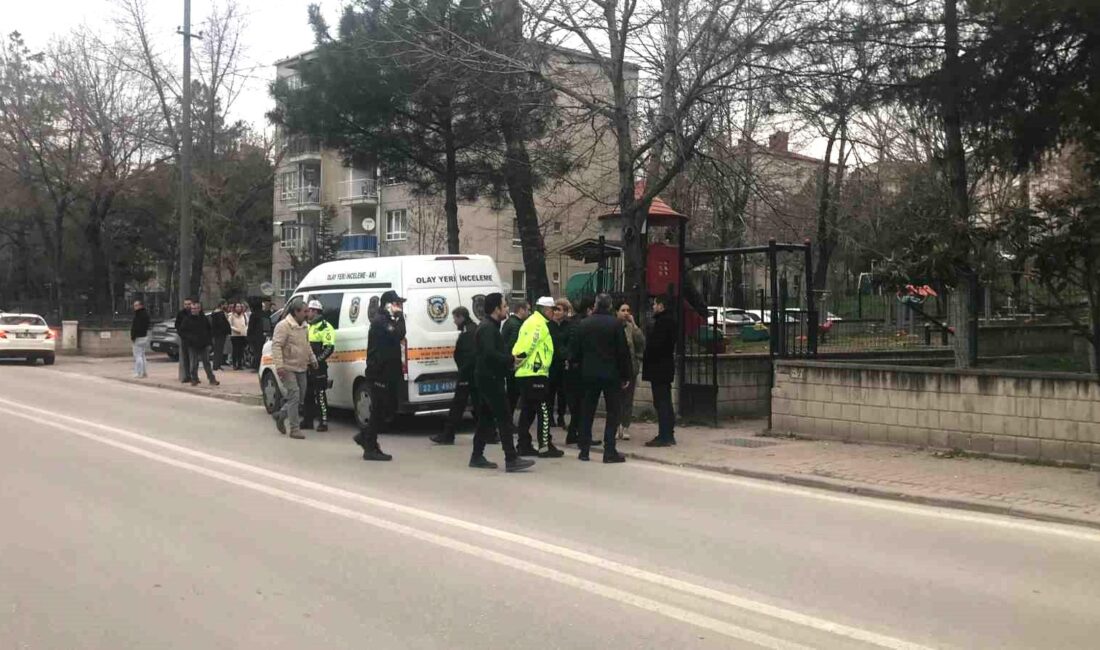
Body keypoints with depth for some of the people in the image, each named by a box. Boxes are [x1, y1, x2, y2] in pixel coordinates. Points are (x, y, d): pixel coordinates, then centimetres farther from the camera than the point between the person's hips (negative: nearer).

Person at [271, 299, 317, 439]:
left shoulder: (303, 326, 14)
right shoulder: (284, 326, -14)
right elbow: (276, 346, -20)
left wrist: (312, 359, 20)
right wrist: (279, 365, -28)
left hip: (301, 368, 9)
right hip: (288, 368, -9)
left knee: (300, 397, 11)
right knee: (294, 396, -12)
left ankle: (280, 415, 32)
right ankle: (294, 429, -8)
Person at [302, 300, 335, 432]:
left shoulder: (324, 327, -10)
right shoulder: (308, 326, 18)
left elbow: (329, 347, -17)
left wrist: (318, 360, -20)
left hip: (318, 367, -9)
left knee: (320, 395, -7)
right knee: (308, 395, 12)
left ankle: (323, 422, -4)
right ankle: (308, 420, 20)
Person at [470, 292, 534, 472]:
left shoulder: (490, 326, 18)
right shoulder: (488, 328, -16)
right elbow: (490, 354, -27)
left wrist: (509, 358, 6)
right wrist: (511, 359, -19)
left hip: (486, 379, 11)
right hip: (490, 379, -11)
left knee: (486, 418, 13)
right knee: (504, 419, -11)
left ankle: (477, 457, 17)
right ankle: (511, 459, -12)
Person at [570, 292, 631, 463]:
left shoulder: (584, 324, 1)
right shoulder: (615, 324, -8)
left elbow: (576, 350, 4)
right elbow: (623, 351, -8)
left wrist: (580, 366, 18)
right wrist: (625, 375, -2)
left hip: (589, 374, 3)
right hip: (611, 374, -3)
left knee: (588, 412, 11)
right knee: (613, 412, 2)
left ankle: (584, 450, 12)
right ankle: (609, 451, -5)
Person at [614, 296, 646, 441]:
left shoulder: (631, 327, 5)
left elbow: (641, 341, -7)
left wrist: (634, 324, -10)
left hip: (630, 367, 3)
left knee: (628, 399, 5)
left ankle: (625, 427, 10)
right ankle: (616, 427, 8)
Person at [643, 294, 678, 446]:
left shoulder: (662, 321, -17)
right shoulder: (669, 319, 14)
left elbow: (655, 344, -23)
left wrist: (646, 360, -9)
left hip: (658, 367, -10)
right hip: (665, 367, 10)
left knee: (661, 403, -8)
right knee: (665, 402, 14)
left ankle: (664, 437, -8)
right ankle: (668, 435, 20)